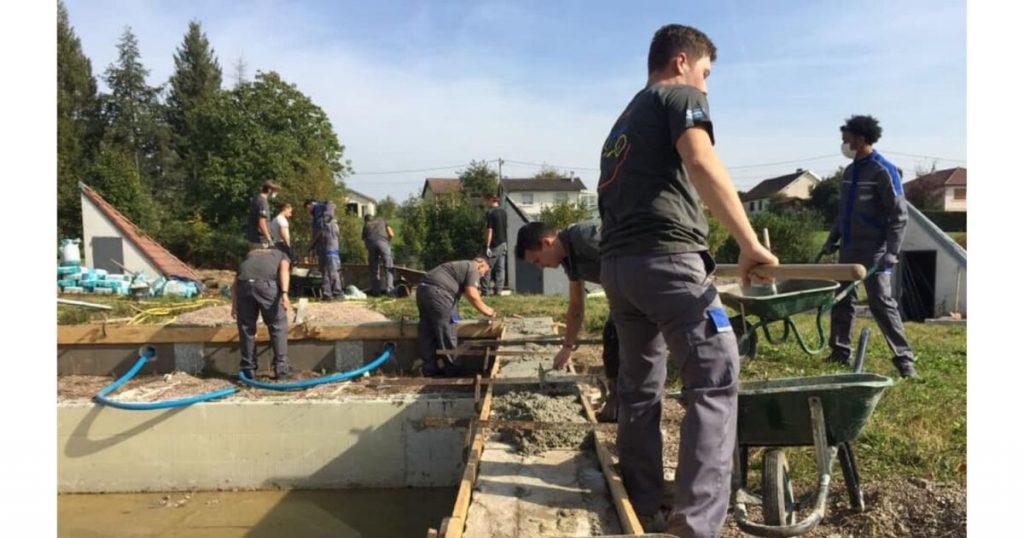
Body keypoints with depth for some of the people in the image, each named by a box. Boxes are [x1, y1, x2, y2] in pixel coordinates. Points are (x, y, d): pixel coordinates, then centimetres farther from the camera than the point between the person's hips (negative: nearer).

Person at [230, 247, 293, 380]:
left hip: (244, 283, 3)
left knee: (246, 327, 15)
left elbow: (234, 284, 31)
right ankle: (281, 369, 11)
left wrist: (234, 306, 36)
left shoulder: (250, 254, 39)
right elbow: (284, 269, 4)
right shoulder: (282, 255, 29)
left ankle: (248, 369, 20)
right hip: (267, 283, -3)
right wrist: (284, 293, -8)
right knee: (278, 326, 9)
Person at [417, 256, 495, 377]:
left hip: (423, 289, 10)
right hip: (437, 292, -10)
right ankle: (450, 368, 10)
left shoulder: (460, 265, 31)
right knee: (446, 333, 1)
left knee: (427, 333, 12)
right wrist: (486, 310, 2)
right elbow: (472, 295, -10)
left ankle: (430, 368, 18)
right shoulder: (472, 269, 2)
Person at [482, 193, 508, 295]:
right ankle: (498, 289, 7)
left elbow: (489, 230, -16)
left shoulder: (490, 213, -12)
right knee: (500, 268, 6)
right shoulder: (504, 212, 11)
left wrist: (487, 246, -16)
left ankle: (486, 290, 1)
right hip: (503, 244, 7)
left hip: (494, 245, -7)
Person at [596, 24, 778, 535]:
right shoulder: (682, 96, 5)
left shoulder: (624, 121, 29)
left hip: (616, 264, 8)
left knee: (638, 386, 13)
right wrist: (749, 243, -16)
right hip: (666, 258, -8)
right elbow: (701, 164, -15)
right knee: (714, 379, -6)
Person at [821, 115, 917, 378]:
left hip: (874, 252, -7)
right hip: (848, 250, 7)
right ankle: (840, 351, 18)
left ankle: (904, 358, 1)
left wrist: (892, 252, -19)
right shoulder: (850, 171, 13)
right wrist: (831, 240, 15)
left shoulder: (883, 170, -9)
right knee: (842, 301, 9)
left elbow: (899, 215, -13)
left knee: (882, 303, -7)